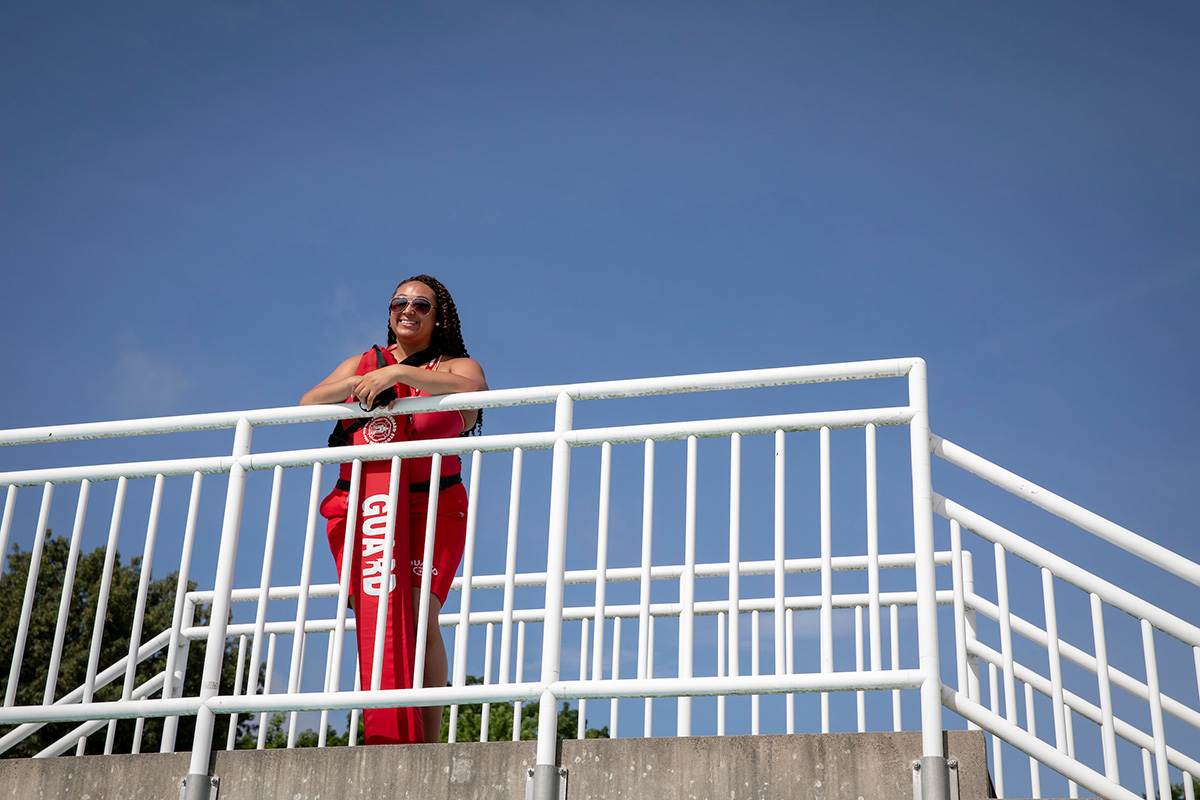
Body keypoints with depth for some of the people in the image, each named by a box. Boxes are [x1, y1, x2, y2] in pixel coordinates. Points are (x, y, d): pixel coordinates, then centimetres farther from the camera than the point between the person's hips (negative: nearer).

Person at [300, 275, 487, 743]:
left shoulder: (456, 365, 13)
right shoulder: (363, 363, 23)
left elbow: (474, 388, -12)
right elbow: (308, 403, 11)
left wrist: (398, 374, -16)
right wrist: (357, 384, -7)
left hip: (431, 506, -3)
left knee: (419, 610, -18)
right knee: (370, 616, -10)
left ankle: (427, 744, -17)